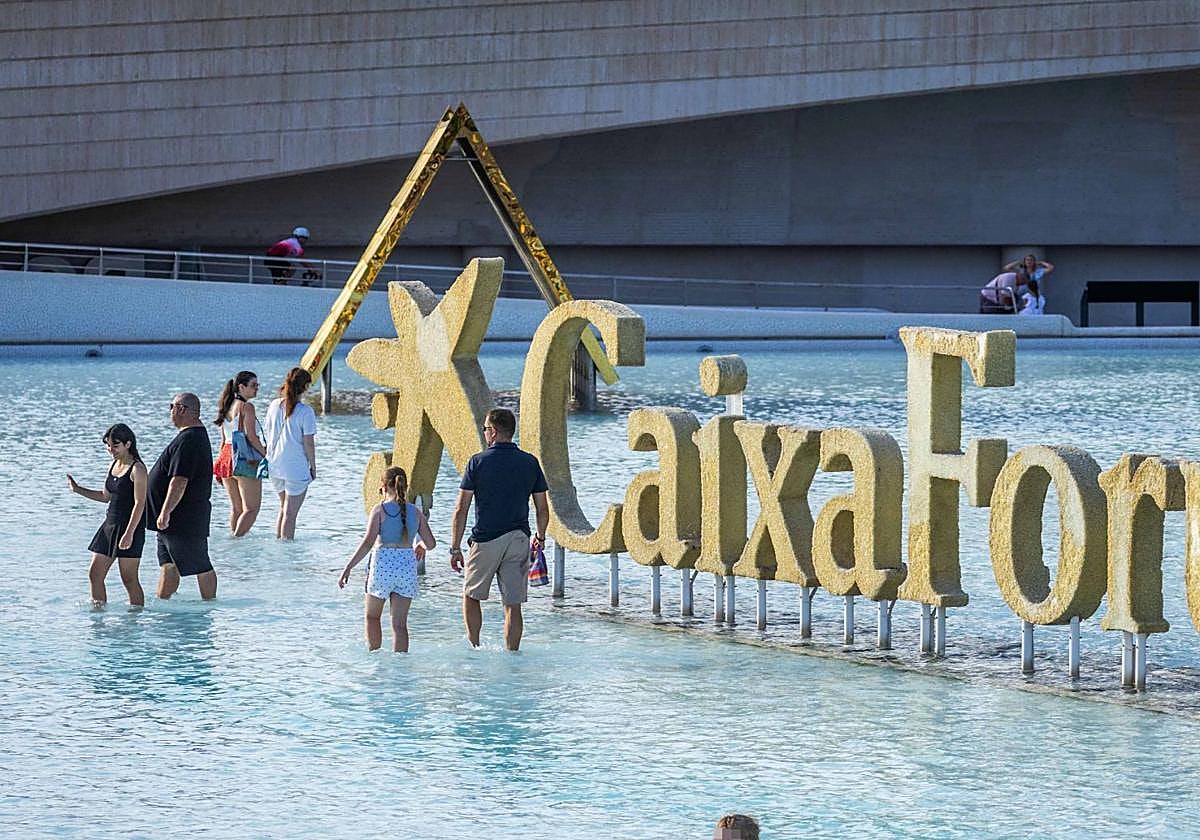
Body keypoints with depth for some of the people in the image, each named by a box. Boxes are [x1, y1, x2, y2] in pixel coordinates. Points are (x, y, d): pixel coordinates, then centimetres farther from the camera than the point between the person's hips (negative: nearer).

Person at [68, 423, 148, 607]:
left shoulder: (137, 469, -12)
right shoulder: (113, 466, 13)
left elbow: (139, 503, -17)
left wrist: (129, 533, -23)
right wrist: (78, 490, 17)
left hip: (129, 527, -9)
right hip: (110, 524, 9)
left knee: (129, 579, -6)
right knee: (94, 574, 5)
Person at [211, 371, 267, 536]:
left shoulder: (227, 408, 14)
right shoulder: (246, 407, -9)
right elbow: (251, 437, -16)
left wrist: (220, 468, 20)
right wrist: (266, 455, -7)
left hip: (226, 456, 8)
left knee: (236, 509, 14)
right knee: (251, 508, -5)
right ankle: (237, 538, -18)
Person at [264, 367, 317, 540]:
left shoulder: (274, 406, 2)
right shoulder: (305, 411, -15)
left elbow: (268, 434, 9)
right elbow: (308, 443, -12)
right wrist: (313, 466, 1)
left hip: (275, 465, 6)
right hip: (296, 467, -6)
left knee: (284, 508, 23)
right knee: (290, 514, 1)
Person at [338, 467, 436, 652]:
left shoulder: (380, 510, -5)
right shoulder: (415, 512, 5)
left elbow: (368, 542, -14)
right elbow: (430, 543, 8)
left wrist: (348, 568, -13)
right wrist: (420, 546, 33)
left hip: (383, 562, -2)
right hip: (407, 565, 2)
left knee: (372, 616, 19)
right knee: (400, 623, 4)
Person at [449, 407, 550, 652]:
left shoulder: (478, 462, -5)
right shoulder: (530, 463, 3)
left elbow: (461, 509, -5)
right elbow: (542, 509, 8)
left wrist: (455, 548, -1)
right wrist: (540, 537, 25)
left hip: (486, 539, -2)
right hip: (519, 540, 2)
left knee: (471, 595, 16)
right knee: (513, 605, 4)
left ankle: (474, 648, 10)